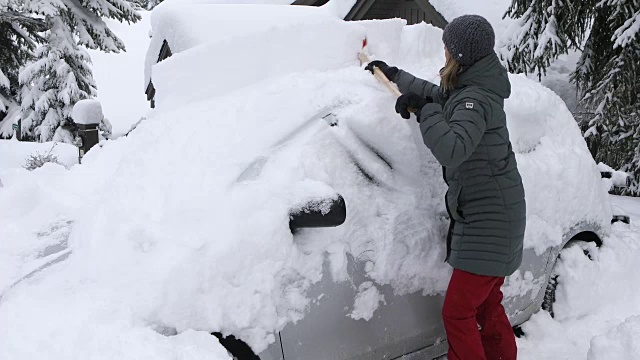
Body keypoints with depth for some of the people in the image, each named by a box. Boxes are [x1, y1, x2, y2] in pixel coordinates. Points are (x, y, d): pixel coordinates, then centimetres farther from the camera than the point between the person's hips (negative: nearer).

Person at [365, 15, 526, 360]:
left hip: (488, 221, -10)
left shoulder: (476, 99, -20)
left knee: (457, 312, -3)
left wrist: (423, 109, -24)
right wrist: (395, 75, 39)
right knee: (487, 307, 20)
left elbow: (453, 149, -36)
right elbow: (438, 95, 31)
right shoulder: (466, 90, 10)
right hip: (486, 215, 10)